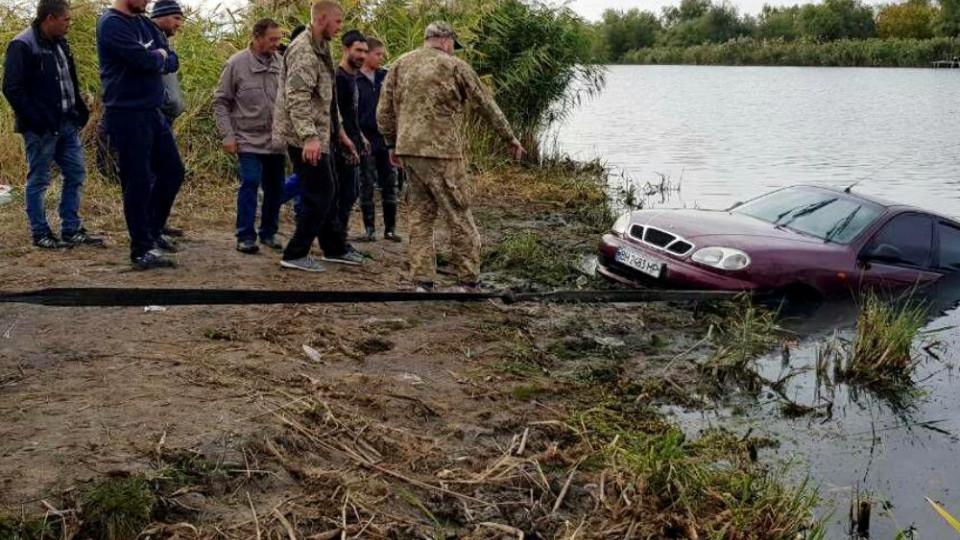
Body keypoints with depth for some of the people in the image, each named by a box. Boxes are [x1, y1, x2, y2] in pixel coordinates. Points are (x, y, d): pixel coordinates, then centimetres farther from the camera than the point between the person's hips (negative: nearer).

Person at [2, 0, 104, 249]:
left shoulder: (60, 43, 13)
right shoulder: (22, 46, -12)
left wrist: (80, 111, 10)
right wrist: (35, 121, -19)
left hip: (67, 125, 8)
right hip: (41, 128, -8)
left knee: (75, 175, 9)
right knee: (38, 181, 2)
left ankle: (72, 230, 17)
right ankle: (41, 235, 10)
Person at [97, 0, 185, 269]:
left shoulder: (145, 23, 13)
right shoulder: (112, 24, -13)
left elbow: (172, 61, 8)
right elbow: (145, 60, -24)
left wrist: (156, 61, -13)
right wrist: (159, 56, -3)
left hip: (153, 112, 9)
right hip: (127, 115, -8)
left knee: (172, 172, 14)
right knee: (138, 183, -3)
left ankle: (152, 231, 29)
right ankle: (142, 250, 6)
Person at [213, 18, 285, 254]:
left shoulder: (281, 63, 1)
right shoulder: (236, 64, -6)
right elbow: (221, 102, -1)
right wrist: (227, 135, -7)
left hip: (276, 140, 4)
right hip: (249, 139, -3)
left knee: (275, 187, 8)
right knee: (250, 183, -10)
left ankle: (269, 233, 23)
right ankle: (246, 236, -1)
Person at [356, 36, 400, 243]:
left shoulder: (386, 77, 6)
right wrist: (358, 137, -12)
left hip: (387, 139, 3)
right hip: (365, 140, -3)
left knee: (389, 185, 6)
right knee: (367, 186, 5)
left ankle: (390, 228, 14)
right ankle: (369, 229, 13)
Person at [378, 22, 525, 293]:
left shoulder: (400, 65, 13)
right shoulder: (454, 66, -1)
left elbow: (384, 111, 13)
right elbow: (486, 105, 4)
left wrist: (392, 144, 24)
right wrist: (510, 138, 13)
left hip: (408, 149, 6)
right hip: (441, 151, -5)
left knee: (420, 214, 13)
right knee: (458, 215, 2)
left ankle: (423, 281, 11)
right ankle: (469, 282, 7)